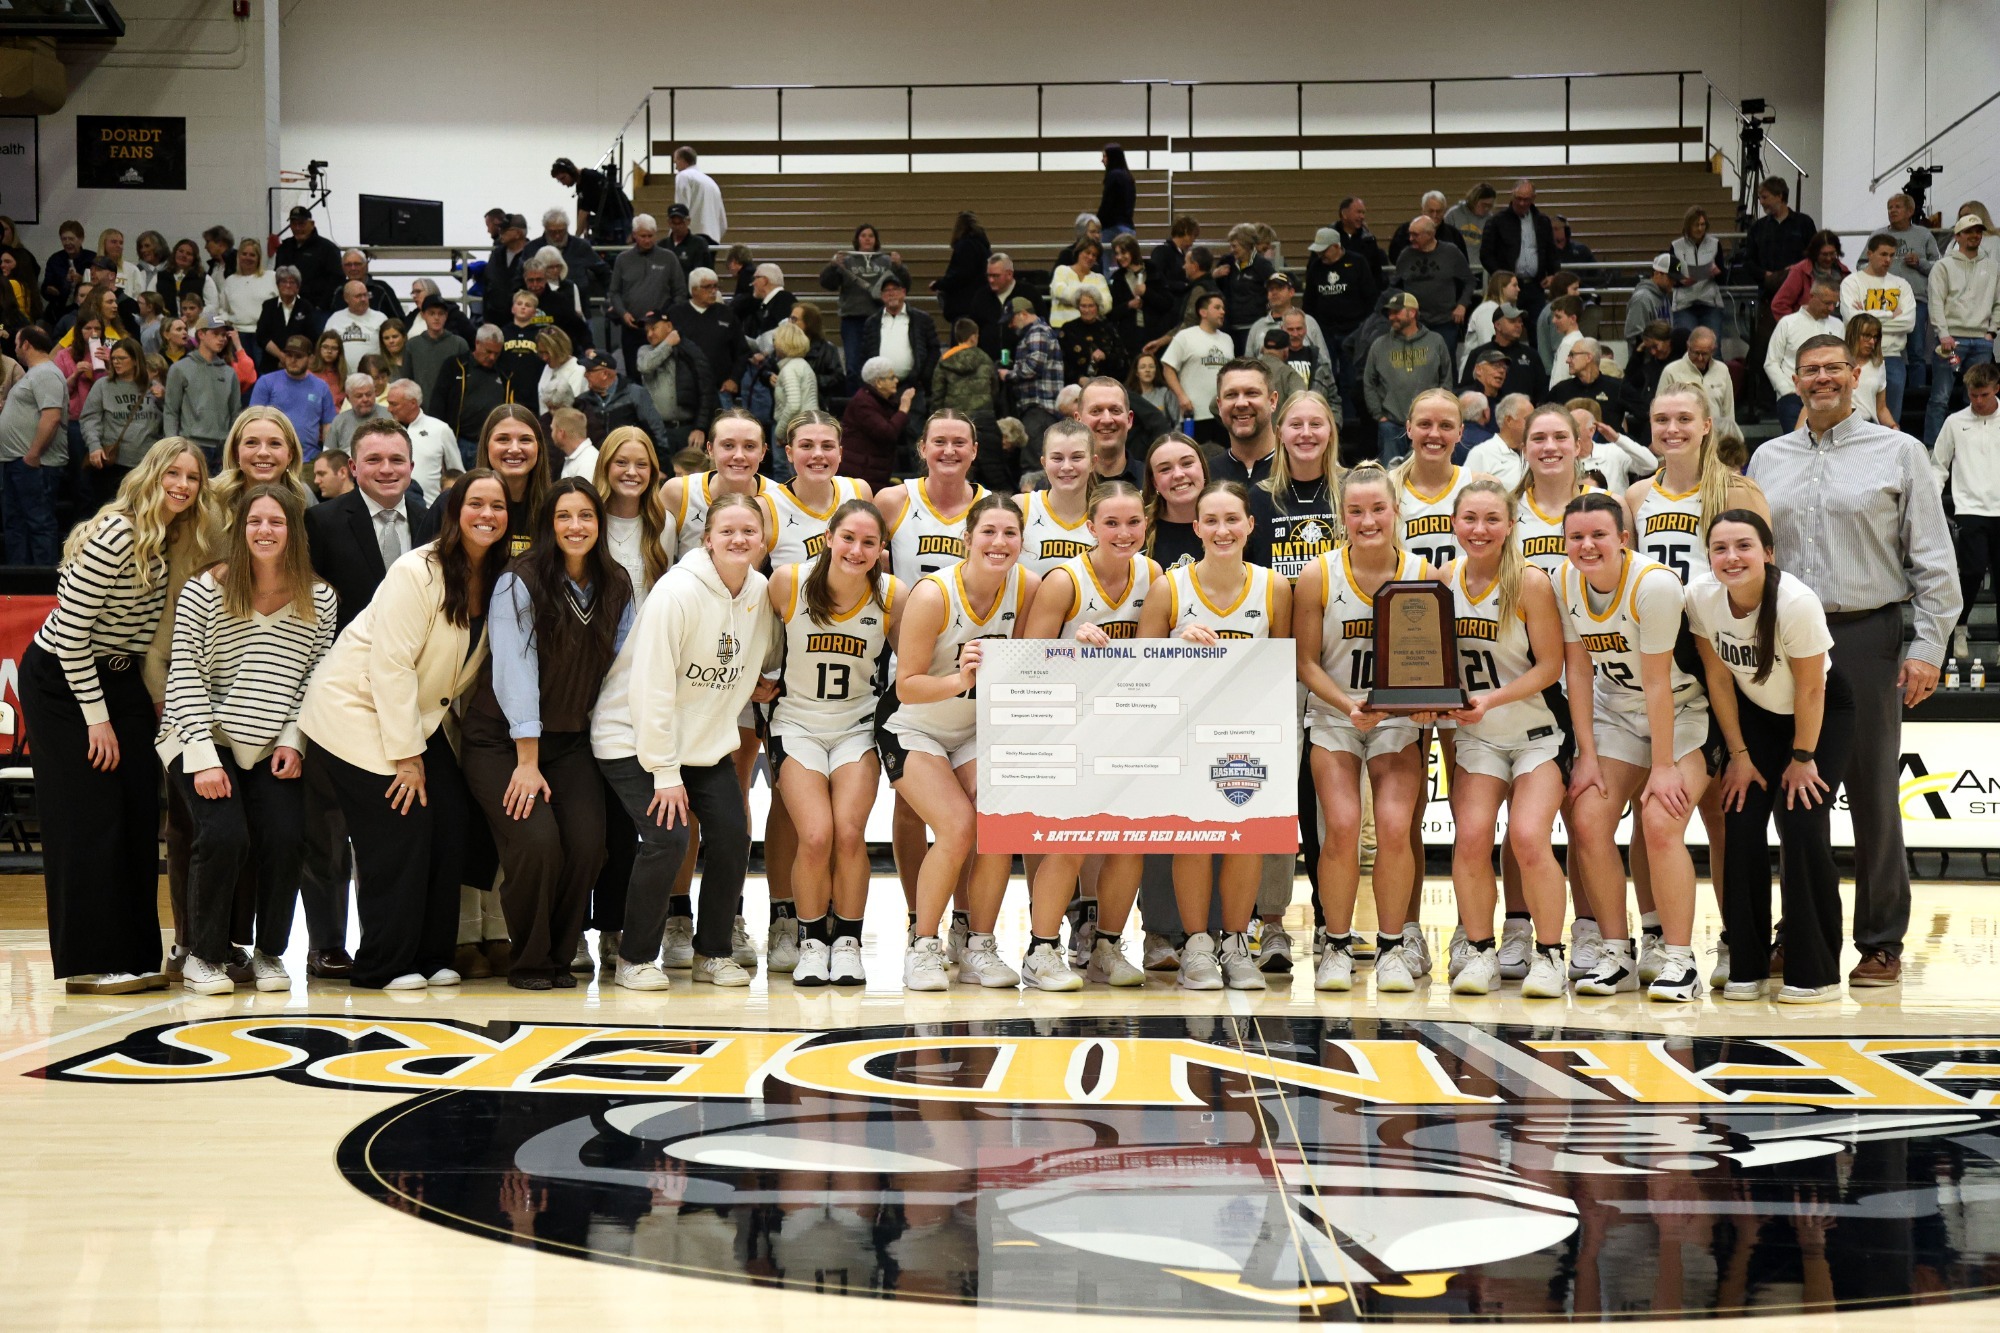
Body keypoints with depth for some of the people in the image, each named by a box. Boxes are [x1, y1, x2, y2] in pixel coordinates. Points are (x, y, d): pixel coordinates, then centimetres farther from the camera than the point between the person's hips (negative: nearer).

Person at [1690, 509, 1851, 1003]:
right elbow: (1719, 678, -7)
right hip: (1755, 712, 4)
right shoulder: (1700, 597, -20)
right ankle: (1747, 967, 3)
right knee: (1741, 823, -8)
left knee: (1801, 823, -15)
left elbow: (1810, 690, -20)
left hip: (1822, 713, -4)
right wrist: (1739, 755, -4)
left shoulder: (1797, 602, -32)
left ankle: (1815, 972, -3)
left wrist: (1802, 759, -11)